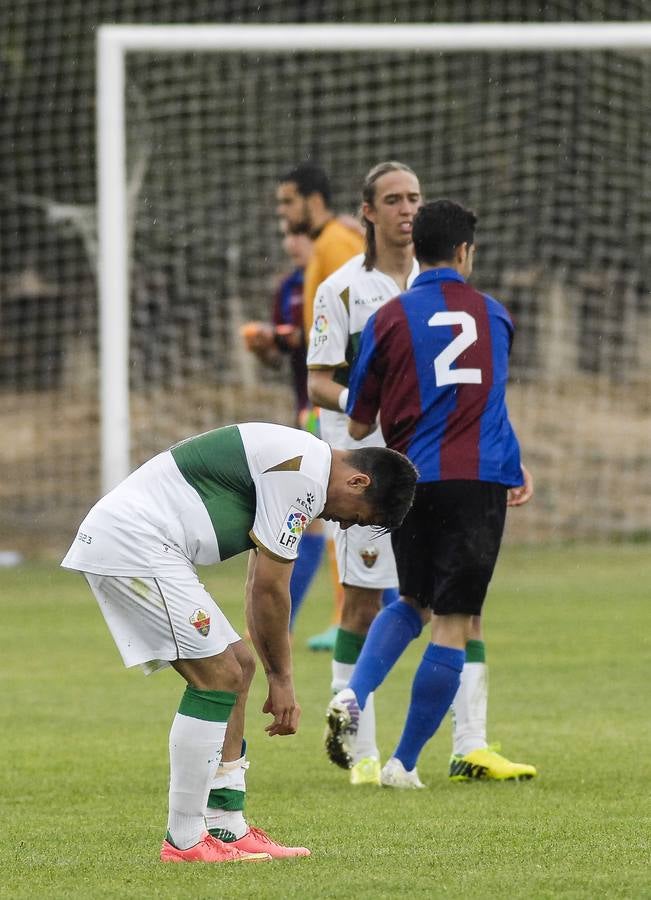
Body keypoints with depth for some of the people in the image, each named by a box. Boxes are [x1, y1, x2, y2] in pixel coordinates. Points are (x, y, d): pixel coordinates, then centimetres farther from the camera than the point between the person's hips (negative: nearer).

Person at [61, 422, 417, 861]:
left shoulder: (298, 461, 19)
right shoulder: (302, 472, -14)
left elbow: (263, 589, 24)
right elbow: (268, 589, -12)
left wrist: (280, 678, 22)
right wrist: (282, 679, -1)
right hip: (134, 544, -11)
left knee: (237, 666, 12)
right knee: (219, 675, -10)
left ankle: (226, 828, 14)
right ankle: (184, 840, -5)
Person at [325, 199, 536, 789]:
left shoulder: (390, 319, 3)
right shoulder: (495, 315, 8)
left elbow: (359, 426, 6)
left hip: (410, 478, 2)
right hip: (479, 482, -2)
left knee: (413, 602, 22)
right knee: (453, 625, 1)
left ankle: (353, 696, -1)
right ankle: (404, 763, 1)